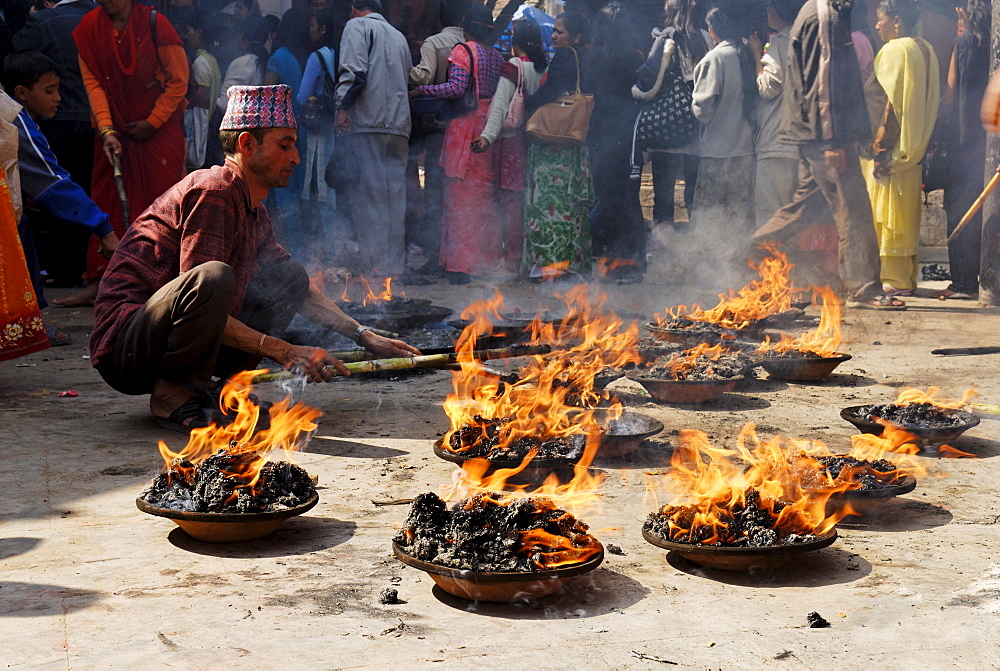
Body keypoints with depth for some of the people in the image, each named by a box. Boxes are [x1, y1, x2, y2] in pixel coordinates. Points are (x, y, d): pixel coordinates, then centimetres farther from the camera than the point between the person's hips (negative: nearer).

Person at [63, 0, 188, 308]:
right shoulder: (89, 28, 0)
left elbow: (178, 80, -5)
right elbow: (93, 82, -2)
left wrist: (151, 123, -8)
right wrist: (106, 129, -14)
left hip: (159, 129, -3)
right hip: (114, 130, 3)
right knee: (107, 202, 0)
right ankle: (97, 284, 1)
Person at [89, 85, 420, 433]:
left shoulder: (255, 214, 13)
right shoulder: (214, 191, -16)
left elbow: (297, 288, 24)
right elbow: (201, 287, -24)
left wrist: (365, 336, 14)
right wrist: (282, 350, -24)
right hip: (124, 348, -9)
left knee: (292, 276, 11)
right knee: (214, 277, -37)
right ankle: (172, 394, -16)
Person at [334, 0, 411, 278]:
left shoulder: (357, 26, 4)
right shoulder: (398, 36, 24)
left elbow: (354, 71, -11)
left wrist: (343, 106, -12)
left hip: (366, 120, -6)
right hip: (399, 123, 6)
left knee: (367, 192, -8)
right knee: (395, 194, 4)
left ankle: (372, 262, -14)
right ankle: (395, 263, 3)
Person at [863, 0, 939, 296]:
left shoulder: (894, 50, -12)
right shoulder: (926, 50, 13)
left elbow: (889, 101, -18)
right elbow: (930, 103, 14)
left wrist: (881, 146, -19)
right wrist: (915, 144, 16)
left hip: (891, 146, -9)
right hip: (913, 147, 9)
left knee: (888, 212, -5)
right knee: (906, 213, 12)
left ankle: (894, 278, -4)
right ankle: (907, 276, 16)